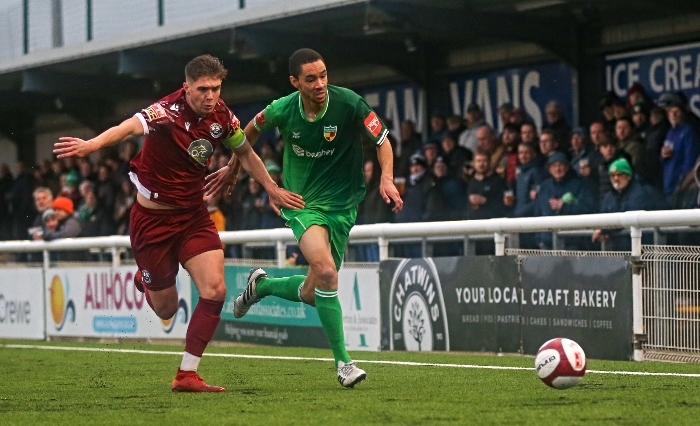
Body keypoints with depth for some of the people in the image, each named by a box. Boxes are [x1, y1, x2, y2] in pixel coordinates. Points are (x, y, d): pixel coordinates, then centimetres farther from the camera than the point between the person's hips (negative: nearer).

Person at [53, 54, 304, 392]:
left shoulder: (221, 116, -5)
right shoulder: (168, 112, -24)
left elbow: (244, 152, 15)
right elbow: (131, 126, -44)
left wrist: (272, 189, 20)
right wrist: (92, 144, -61)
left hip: (193, 214, 5)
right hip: (153, 216, -5)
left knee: (215, 290, -13)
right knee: (166, 309, 5)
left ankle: (187, 375, -2)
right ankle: (147, 282, 44)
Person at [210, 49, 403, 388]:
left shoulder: (349, 103, -15)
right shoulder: (283, 110, -10)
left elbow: (382, 141, -5)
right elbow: (252, 129, 12)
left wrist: (386, 178, -23)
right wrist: (234, 167, 23)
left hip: (342, 204, 1)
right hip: (301, 203, -1)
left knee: (312, 295, 4)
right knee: (325, 270, -27)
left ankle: (261, 285, 38)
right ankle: (342, 361, -19)